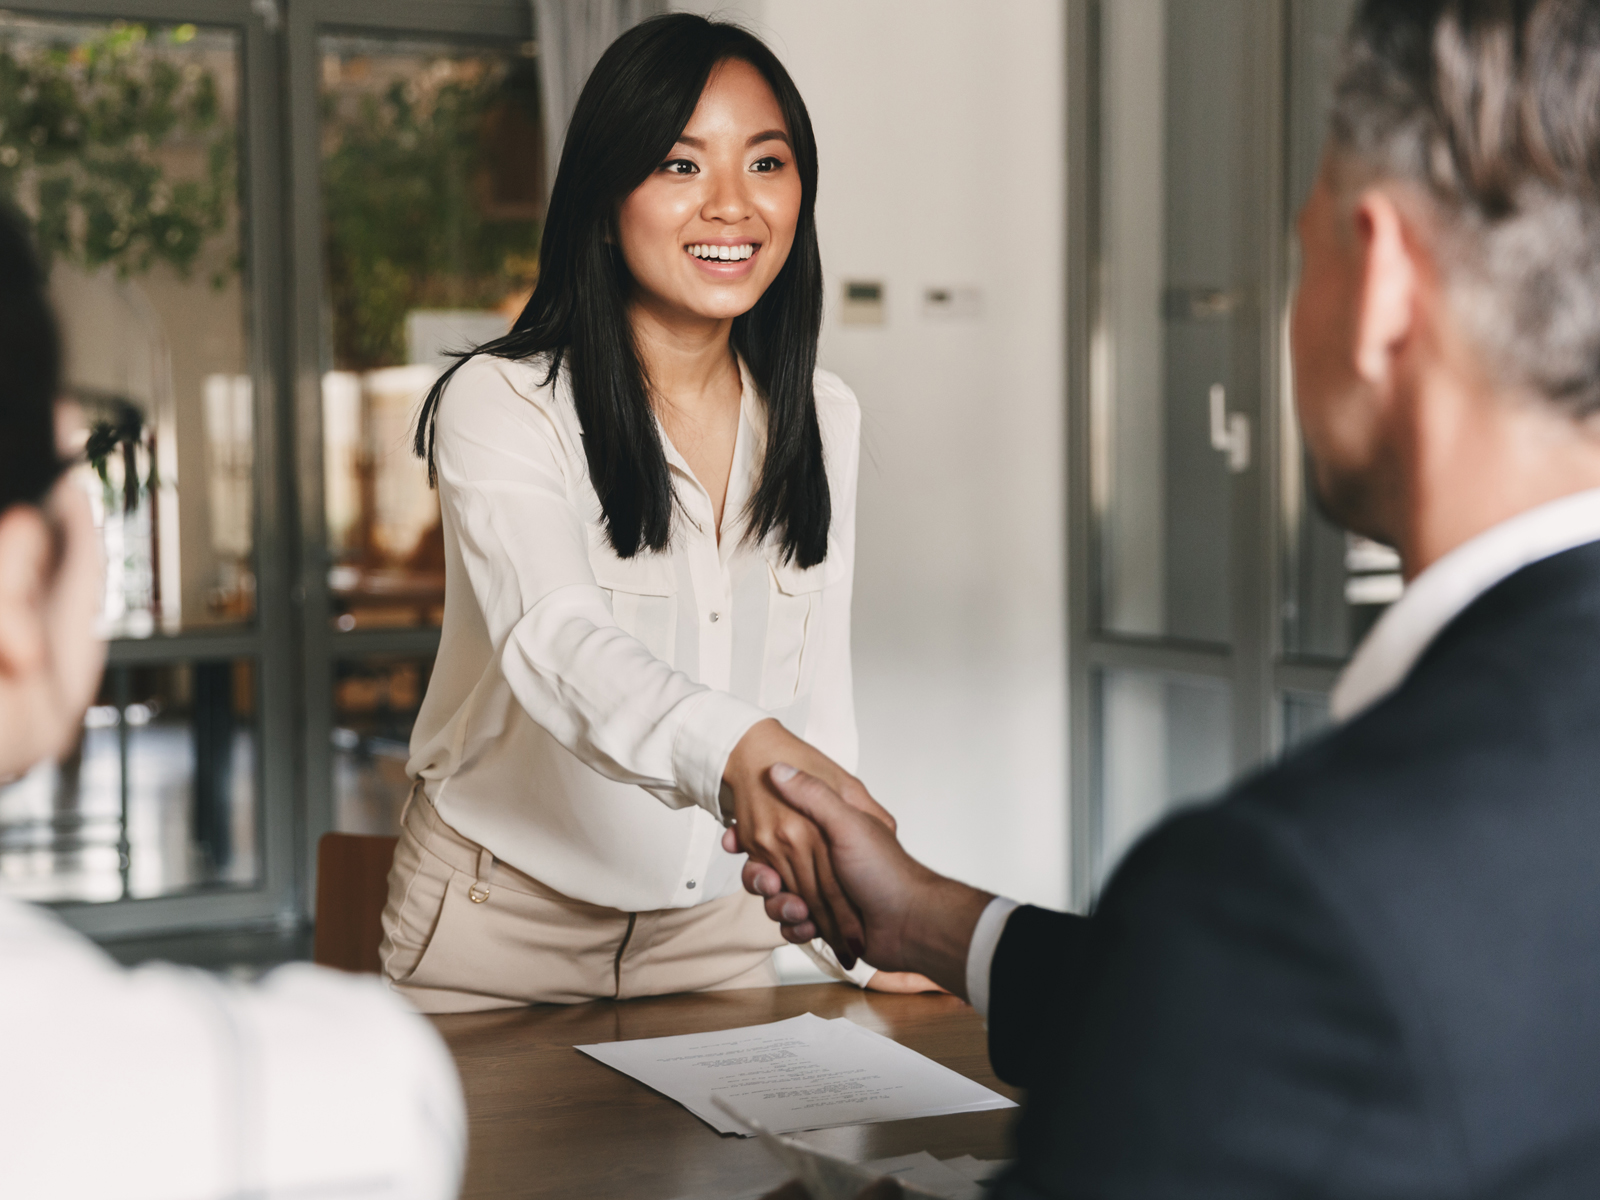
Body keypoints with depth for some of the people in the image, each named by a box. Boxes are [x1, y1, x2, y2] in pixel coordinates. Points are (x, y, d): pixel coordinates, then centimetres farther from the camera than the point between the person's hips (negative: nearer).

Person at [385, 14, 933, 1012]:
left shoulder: (823, 419, 0)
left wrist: (865, 938, -9)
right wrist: (736, 750, -55)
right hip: (501, 920, -4)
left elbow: (817, 696, 3)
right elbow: (558, 642, -36)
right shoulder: (501, 405, -18)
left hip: (713, 922, 5)